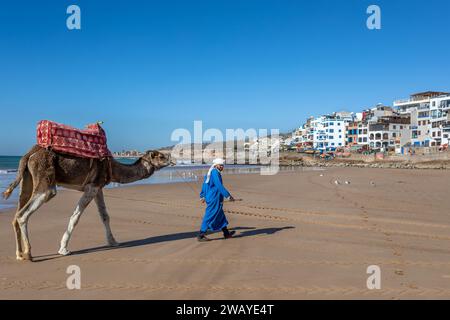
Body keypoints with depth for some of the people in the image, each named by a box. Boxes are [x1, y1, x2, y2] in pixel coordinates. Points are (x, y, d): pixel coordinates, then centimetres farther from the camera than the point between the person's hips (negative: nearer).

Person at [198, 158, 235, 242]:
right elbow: (219, 186, -24)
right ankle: (201, 236, -1)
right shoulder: (215, 172, -17)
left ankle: (226, 233, 28)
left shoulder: (210, 172, 14)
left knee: (220, 216, 18)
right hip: (214, 199, -11)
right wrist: (228, 196, -23)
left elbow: (204, 184, 21)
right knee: (210, 217, -6)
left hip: (210, 198, 11)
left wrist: (202, 196, 29)